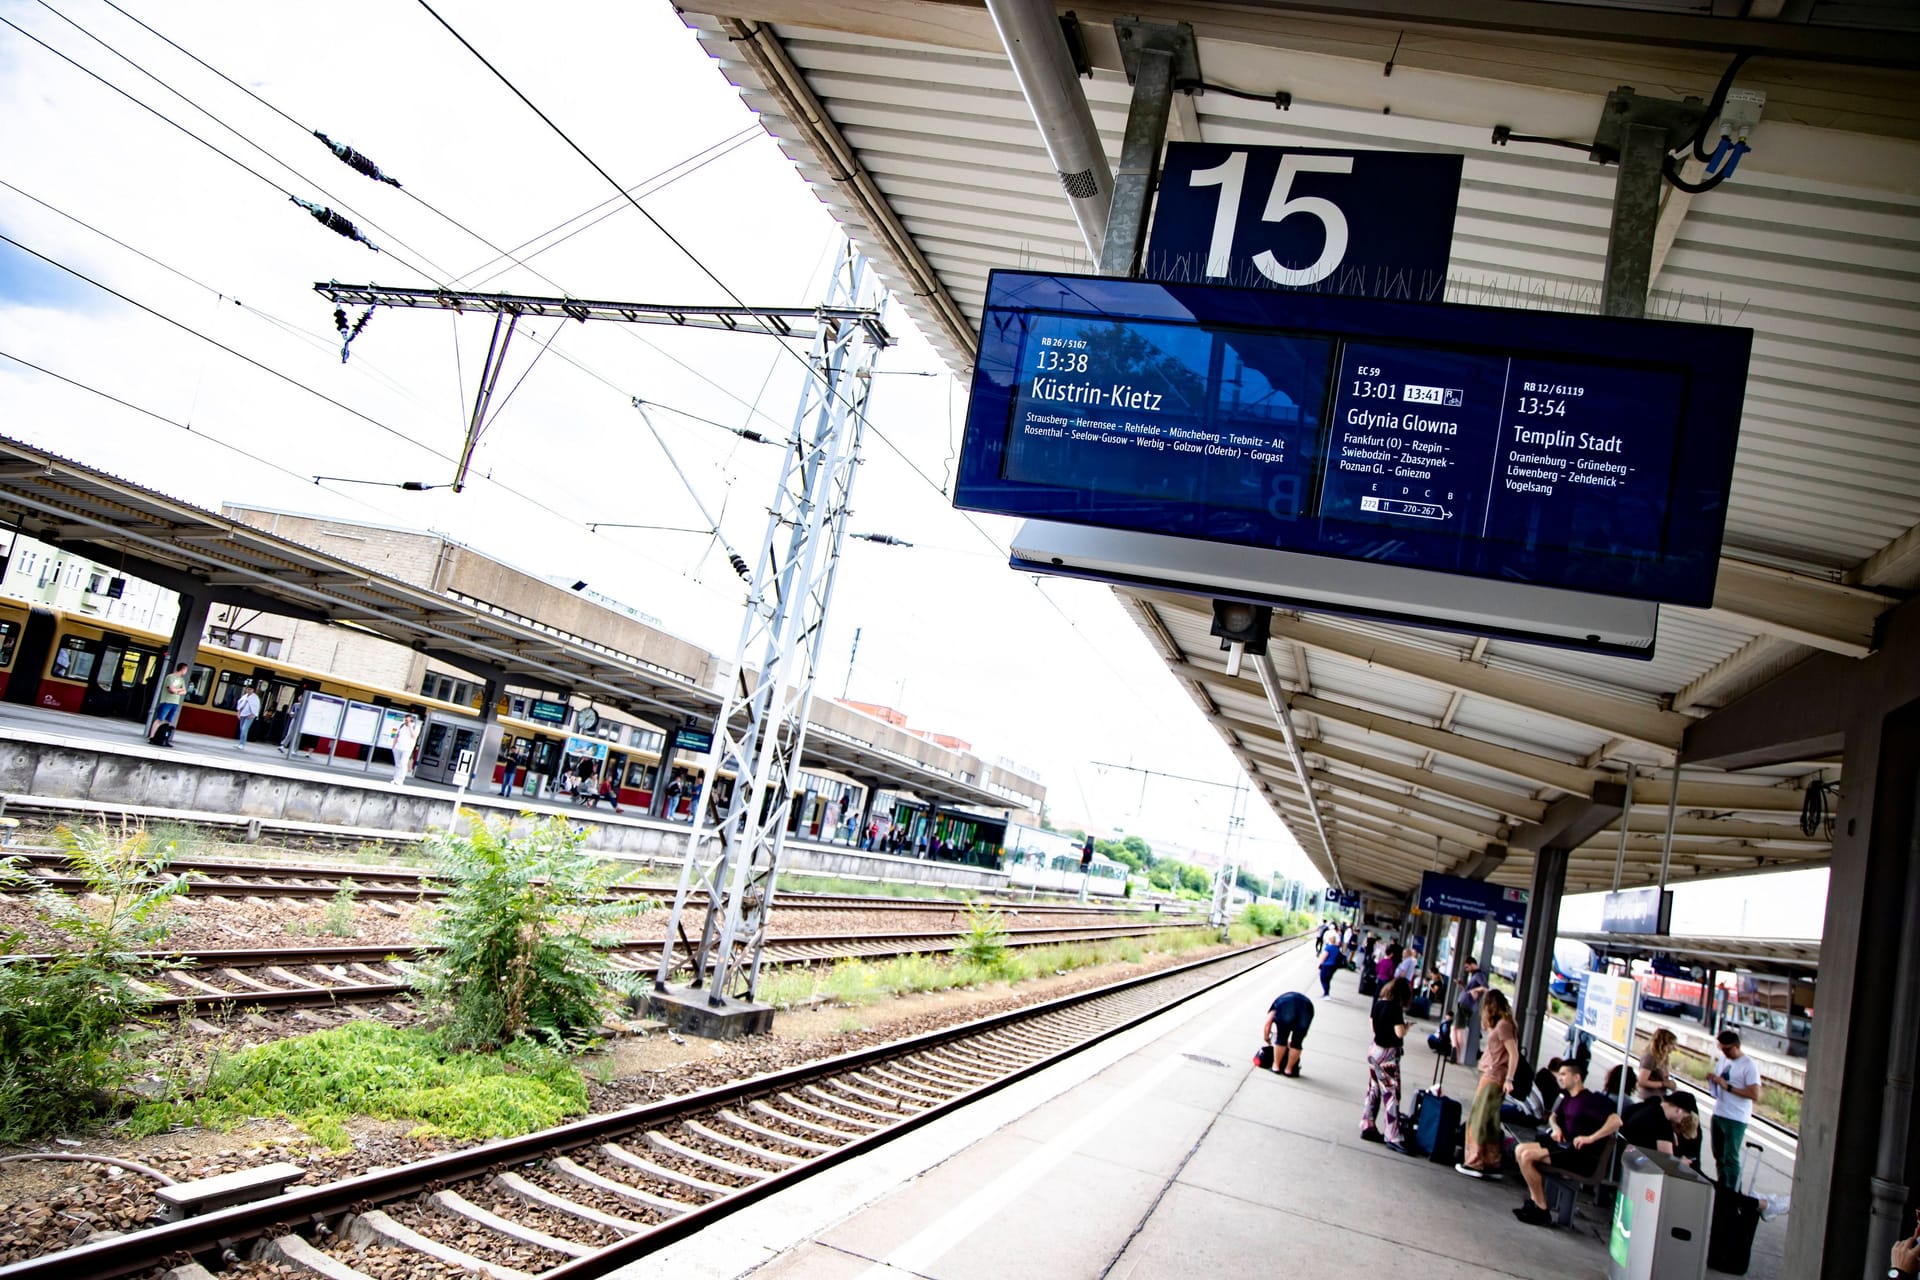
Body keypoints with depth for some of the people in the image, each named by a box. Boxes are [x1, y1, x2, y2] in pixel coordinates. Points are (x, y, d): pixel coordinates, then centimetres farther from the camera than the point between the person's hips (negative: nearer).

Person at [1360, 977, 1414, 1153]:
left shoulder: (1378, 1003, 4)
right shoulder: (1395, 1008, -17)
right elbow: (1400, 1032, -20)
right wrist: (1406, 1026, -2)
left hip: (1375, 1051, 8)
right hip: (1388, 1054, -8)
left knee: (1373, 1091, 14)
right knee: (1392, 1095, -3)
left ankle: (1367, 1127, 20)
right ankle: (1392, 1138, -2)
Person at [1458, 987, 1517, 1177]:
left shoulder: (1502, 1025, -14)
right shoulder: (1500, 1024, 15)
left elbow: (1514, 1053, -18)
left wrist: (1509, 1079, -19)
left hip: (1494, 1077, -10)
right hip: (1492, 1075, 10)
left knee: (1479, 1119, -6)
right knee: (1490, 1122, 13)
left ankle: (1475, 1163, -4)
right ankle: (1492, 1165, 17)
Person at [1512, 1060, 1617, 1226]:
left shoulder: (1590, 1100, -14)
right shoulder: (1567, 1098, 15)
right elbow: (1554, 1116, 31)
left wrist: (1591, 1138, -28)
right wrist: (1555, 1127, 8)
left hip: (1581, 1155, -10)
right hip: (1564, 1145, 10)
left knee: (1527, 1156, -21)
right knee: (1521, 1150, 2)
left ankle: (1541, 1211, -13)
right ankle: (1534, 1201, 0)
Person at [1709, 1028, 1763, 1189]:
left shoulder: (1749, 1066, -13)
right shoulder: (1722, 1059, 9)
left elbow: (1755, 1094, -20)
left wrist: (1728, 1087, -22)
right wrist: (1712, 1079, -1)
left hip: (1736, 1119, -7)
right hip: (1718, 1114, 7)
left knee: (1730, 1158, -5)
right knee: (1719, 1156, 15)